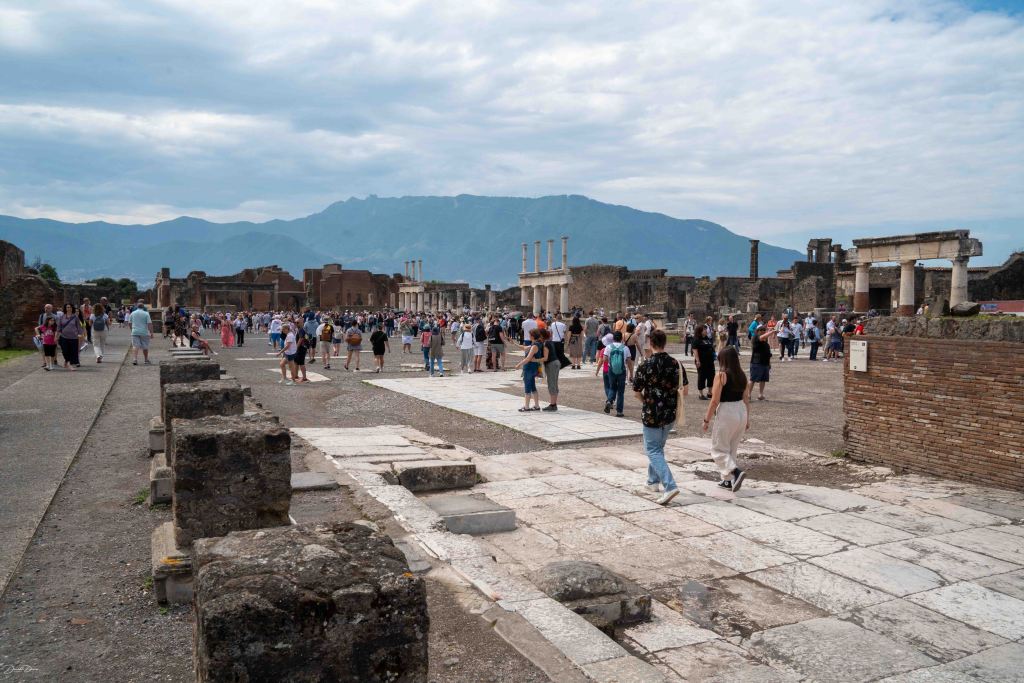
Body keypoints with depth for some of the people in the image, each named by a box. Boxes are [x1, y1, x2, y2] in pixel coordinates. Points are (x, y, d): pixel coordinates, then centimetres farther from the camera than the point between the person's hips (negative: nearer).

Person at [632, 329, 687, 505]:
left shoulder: (645, 366, -15)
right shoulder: (676, 364, -2)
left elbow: (636, 391, -4)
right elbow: (684, 390, 3)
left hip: (651, 414, -5)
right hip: (671, 414, 5)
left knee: (653, 451, 1)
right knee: (659, 447, 23)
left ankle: (670, 486, -14)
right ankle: (654, 481, 34)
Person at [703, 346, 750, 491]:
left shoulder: (721, 375, -13)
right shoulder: (742, 375, 5)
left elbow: (715, 400, -14)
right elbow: (746, 399, 10)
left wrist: (707, 419, -6)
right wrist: (747, 418, 20)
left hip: (726, 413, -7)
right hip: (741, 411, 7)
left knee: (718, 449, 5)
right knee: (731, 448, 19)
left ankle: (736, 472, -14)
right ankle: (728, 479, 24)